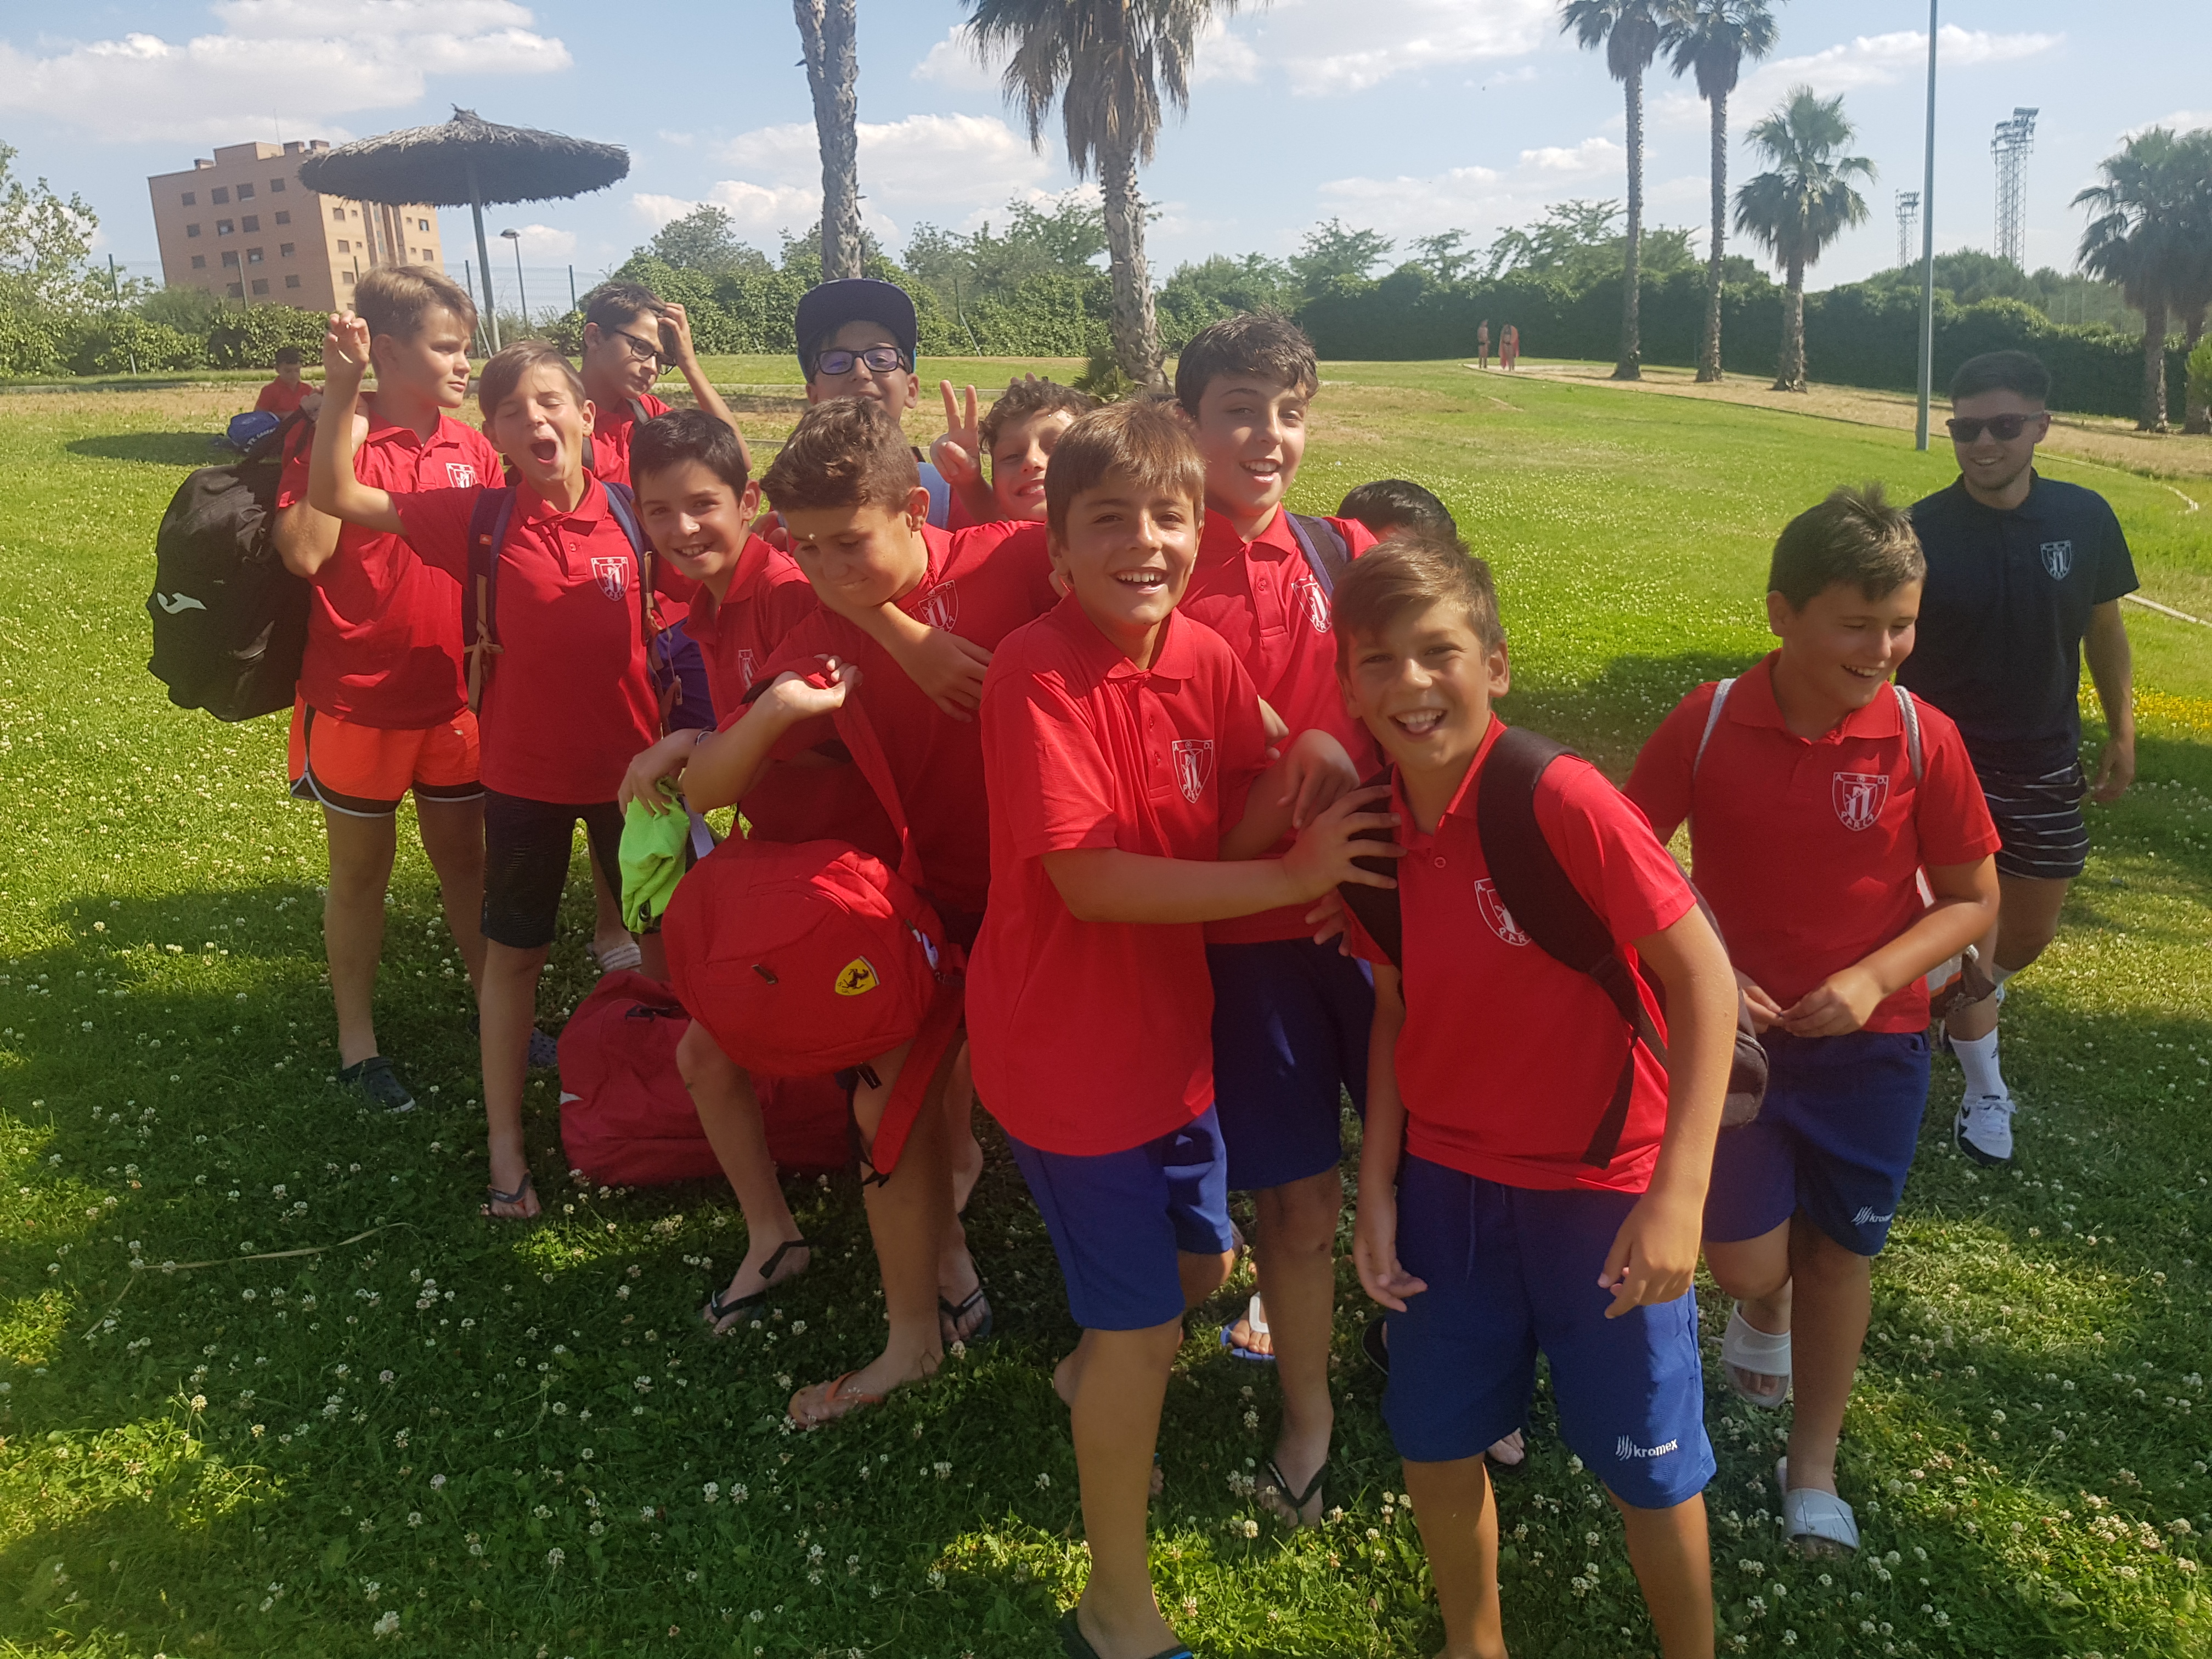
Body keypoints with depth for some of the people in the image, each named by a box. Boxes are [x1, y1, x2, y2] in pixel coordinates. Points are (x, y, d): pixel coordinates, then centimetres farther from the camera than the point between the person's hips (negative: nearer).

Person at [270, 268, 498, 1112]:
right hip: (358, 701, -3)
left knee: (465, 857, 16)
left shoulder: (474, 449, 3)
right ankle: (357, 1040, 26)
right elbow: (304, 554, -21)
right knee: (361, 867, 11)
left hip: (454, 699, 4)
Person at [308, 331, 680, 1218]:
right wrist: (343, 389, -21)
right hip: (524, 772, 0)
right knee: (514, 951, 11)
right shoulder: (480, 518, -9)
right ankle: (506, 1143, 23)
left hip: (630, 763, 1)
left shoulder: (632, 511, -8)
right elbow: (338, 497, -10)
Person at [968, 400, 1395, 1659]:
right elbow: (1091, 881, -27)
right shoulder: (1039, 673, -22)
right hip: (1069, 1047, -7)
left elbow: (1229, 838, 0)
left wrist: (1298, 772, -21)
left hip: (1169, 1025, 7)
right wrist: (1288, 876, -26)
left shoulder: (1208, 659, -2)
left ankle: (1092, 1380, 58)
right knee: (1142, 1325, 4)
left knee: (1203, 1261, 24)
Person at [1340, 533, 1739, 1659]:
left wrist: (1679, 1193, -21)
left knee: (1647, 1467, 12)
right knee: (1432, 1444, 17)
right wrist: (1378, 1188, 2)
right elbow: (1396, 1011, 5)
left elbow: (1703, 976, -18)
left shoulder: (1562, 799, -23)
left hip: (1600, 1188, -4)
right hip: (1444, 1179, 5)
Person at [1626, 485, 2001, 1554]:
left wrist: (1872, 979, -18)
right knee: (1746, 1259, -4)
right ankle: (1763, 1314, 37)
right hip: (1736, 1030, -1)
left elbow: (1972, 900, -3)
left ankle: (1814, 1467, 34)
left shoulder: (1922, 738, -12)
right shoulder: (1706, 724, -13)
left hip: (1872, 1040, 1)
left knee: (1838, 1248, 12)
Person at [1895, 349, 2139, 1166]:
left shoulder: (2085, 518, -6)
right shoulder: (1921, 533, -16)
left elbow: (2104, 630, 7)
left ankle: (1971, 1001, 51)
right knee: (1967, 937, 1)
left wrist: (2122, 735, 7)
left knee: (2030, 936, 17)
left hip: (2045, 766, 4)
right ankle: (1985, 1092, 23)